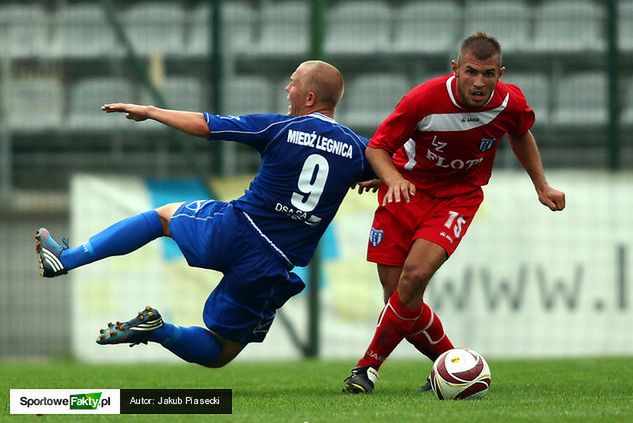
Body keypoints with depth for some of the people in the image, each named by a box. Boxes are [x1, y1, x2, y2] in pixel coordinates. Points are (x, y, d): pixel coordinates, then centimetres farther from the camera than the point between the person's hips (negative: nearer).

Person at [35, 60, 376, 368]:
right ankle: (159, 331, -12)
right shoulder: (355, 149, -1)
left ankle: (67, 258, 23)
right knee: (219, 353, 19)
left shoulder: (281, 128, -6)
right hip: (269, 270, 1)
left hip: (231, 232, -1)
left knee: (165, 215, 31)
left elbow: (204, 126, 0)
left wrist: (149, 111, 13)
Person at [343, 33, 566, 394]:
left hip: (458, 197, 0)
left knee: (414, 278, -23)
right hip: (408, 190, 0)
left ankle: (370, 365, -8)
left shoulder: (511, 103, -14)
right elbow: (376, 147, -12)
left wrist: (542, 186, 12)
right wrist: (393, 178, -32)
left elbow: (521, 134, 12)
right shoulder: (425, 99, -23)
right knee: (398, 296, -6)